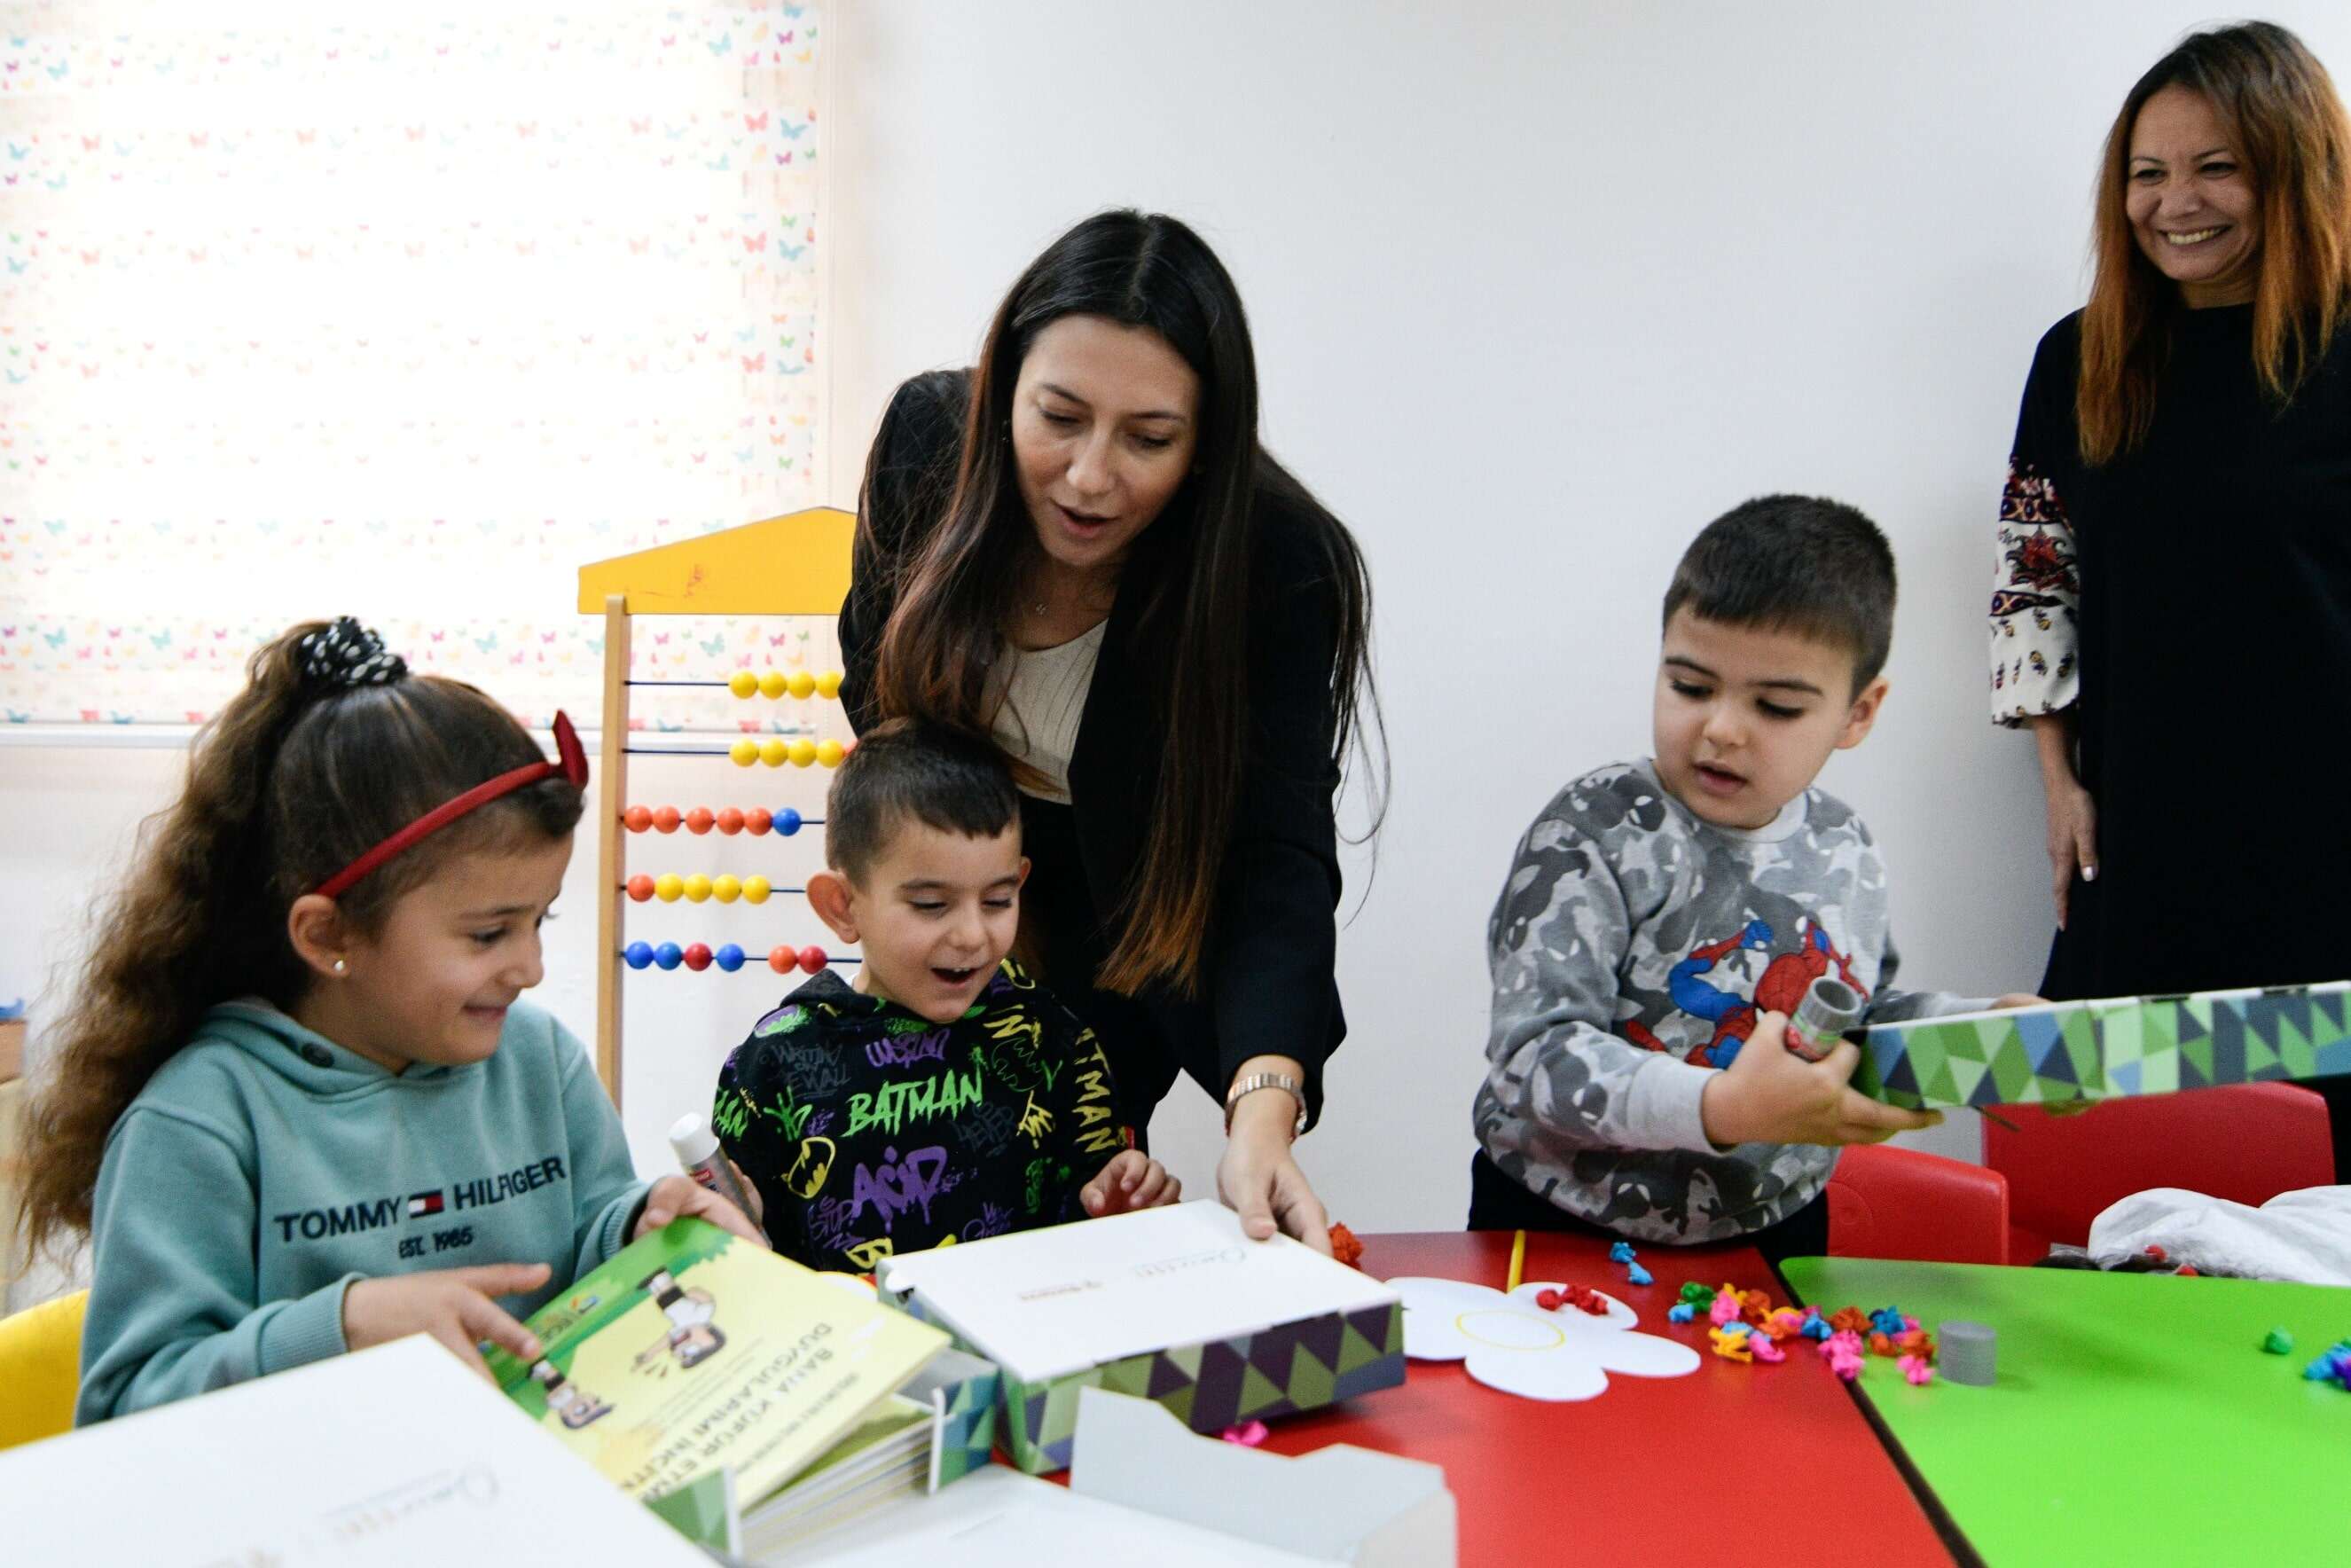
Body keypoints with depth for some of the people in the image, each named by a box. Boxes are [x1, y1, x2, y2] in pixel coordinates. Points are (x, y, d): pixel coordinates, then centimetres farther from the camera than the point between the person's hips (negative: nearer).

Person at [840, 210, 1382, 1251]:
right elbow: (873, 666, -3)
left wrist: (1263, 1105, -54)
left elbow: (1279, 860, -38)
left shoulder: (1280, 567, -33)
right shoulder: (927, 436, -23)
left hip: (1141, 934, -3)